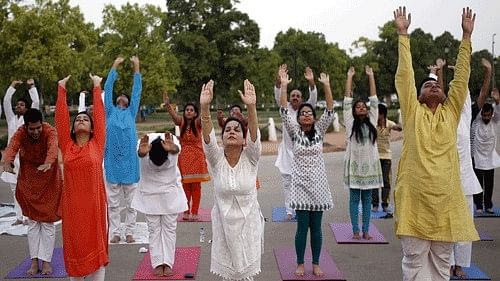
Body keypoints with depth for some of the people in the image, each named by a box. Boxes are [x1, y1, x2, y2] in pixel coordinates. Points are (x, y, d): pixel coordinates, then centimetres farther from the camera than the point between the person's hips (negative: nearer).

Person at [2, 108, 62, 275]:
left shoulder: (50, 131, -23)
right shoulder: (20, 133, -16)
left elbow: (53, 147, -44)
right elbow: (12, 147, -36)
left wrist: (48, 163, -66)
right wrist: (7, 162, -58)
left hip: (49, 180, -2)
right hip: (28, 180, 2)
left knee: (47, 221, 0)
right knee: (32, 221, 6)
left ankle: (46, 260, 7)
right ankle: (34, 261, 11)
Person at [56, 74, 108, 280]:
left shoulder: (97, 144, 2)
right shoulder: (67, 145, 5)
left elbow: (99, 115, 2)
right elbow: (61, 117, 5)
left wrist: (97, 87, 5)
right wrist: (61, 89, 7)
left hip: (94, 203, -2)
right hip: (72, 203, 2)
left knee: (96, 246, 6)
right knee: (74, 247, 10)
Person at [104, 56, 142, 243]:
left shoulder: (131, 113, 13)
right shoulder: (110, 112, 13)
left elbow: (137, 91, 10)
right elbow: (108, 89, 10)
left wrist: (136, 68, 8)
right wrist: (114, 67, 9)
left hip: (129, 161, 0)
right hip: (112, 161, 0)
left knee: (131, 202, 5)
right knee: (113, 202, 5)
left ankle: (129, 232, 14)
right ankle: (115, 233, 13)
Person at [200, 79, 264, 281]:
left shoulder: (250, 158, -9)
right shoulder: (216, 158, -8)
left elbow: (254, 134, -27)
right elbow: (207, 135, -25)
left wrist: (251, 106, -44)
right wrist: (204, 107, -41)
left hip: (248, 224, -1)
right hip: (223, 224, 1)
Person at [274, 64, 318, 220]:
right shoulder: (286, 108, 7)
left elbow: (313, 98, -12)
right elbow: (278, 96, -8)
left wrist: (311, 82, -29)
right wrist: (279, 80, -25)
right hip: (287, 151, 2)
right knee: (287, 182, 5)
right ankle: (289, 210, 13)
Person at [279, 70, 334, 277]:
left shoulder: (319, 131, 5)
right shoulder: (294, 132, 0)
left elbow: (330, 110, -3)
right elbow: (284, 112, -10)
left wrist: (326, 85, -9)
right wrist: (283, 86, -17)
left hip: (318, 184, 2)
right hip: (300, 185, -2)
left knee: (316, 227, 8)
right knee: (302, 227, 2)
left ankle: (316, 263, 20)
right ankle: (300, 264, 16)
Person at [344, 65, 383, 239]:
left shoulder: (372, 121, 9)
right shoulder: (350, 123, 2)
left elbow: (374, 100, 9)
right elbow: (347, 100, 2)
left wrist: (371, 76, 9)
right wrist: (349, 77, 5)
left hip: (369, 163, 2)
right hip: (354, 163, -2)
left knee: (367, 198, 8)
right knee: (354, 198, 4)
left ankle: (366, 230, 14)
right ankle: (355, 230, 9)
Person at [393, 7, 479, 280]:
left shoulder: (451, 113, 11)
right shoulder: (413, 112, 4)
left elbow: (461, 77, 8)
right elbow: (404, 76, 1)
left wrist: (466, 36, 7)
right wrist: (403, 34, 1)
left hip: (446, 198, 3)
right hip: (415, 198, -3)